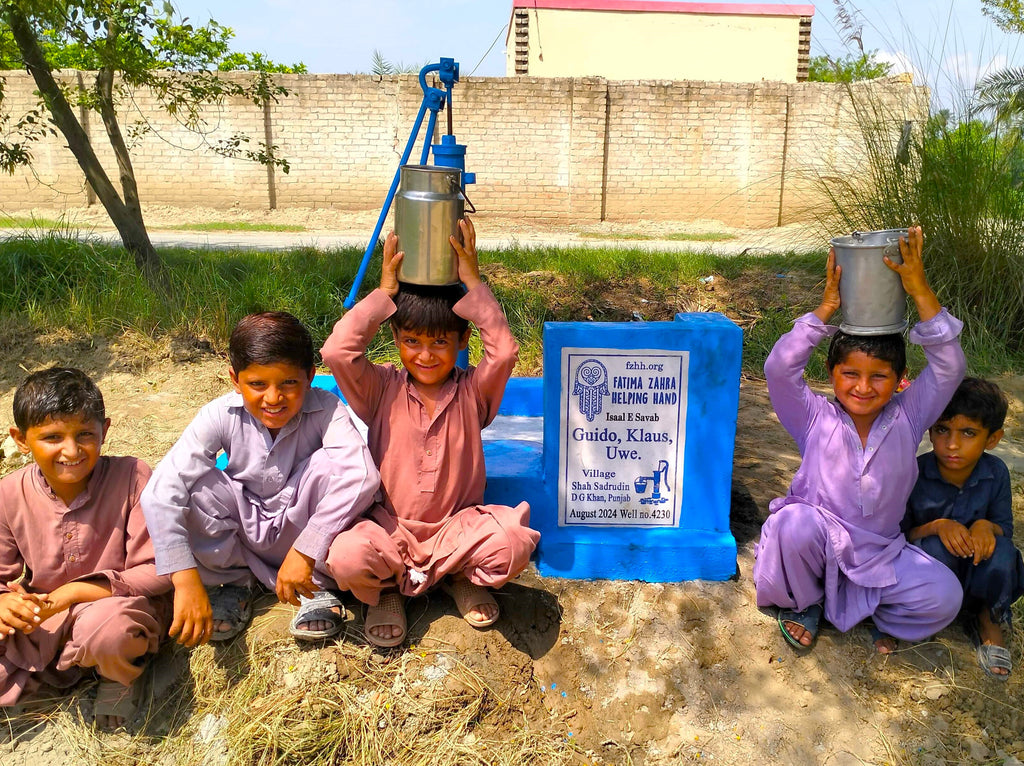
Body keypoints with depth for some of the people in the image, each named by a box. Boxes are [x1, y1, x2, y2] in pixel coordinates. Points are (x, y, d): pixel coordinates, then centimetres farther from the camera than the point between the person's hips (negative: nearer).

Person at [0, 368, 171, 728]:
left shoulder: (132, 476, -19)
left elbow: (157, 571, -18)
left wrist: (72, 593, -25)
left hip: (121, 604, -4)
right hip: (43, 622, 5)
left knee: (105, 630, -38)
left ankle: (119, 675, 0)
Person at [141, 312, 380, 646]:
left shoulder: (324, 408, -25)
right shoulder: (221, 415, -21)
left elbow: (362, 475, -40)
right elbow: (160, 492, -29)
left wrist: (305, 550, -42)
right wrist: (187, 580, -38)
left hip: (303, 526, -1)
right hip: (245, 529, 2)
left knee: (328, 462, -31)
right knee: (195, 483, -27)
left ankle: (318, 585, -9)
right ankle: (233, 582, 1)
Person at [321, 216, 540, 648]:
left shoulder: (473, 392, -2)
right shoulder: (381, 390, -2)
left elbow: (504, 353, -21)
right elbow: (336, 352, -20)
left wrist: (471, 284, -17)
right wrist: (385, 292, -15)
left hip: (457, 528, 1)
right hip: (390, 529, 0)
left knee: (513, 543, -29)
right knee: (348, 556, -33)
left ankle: (463, 578, 8)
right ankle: (384, 592, 7)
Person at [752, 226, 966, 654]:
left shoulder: (906, 419, -2)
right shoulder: (817, 420, -8)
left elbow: (948, 367, -13)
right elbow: (779, 369, -23)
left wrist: (920, 292, -21)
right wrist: (827, 308, -25)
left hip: (880, 557, 2)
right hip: (815, 549, -2)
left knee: (944, 597, -23)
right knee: (795, 522, -35)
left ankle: (886, 617, 13)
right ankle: (802, 603, -2)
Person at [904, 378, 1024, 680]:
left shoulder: (996, 473, -12)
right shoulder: (914, 474, -21)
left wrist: (986, 526, -28)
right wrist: (936, 526, -33)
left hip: (976, 567, 3)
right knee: (935, 547, -35)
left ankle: (988, 621, -2)